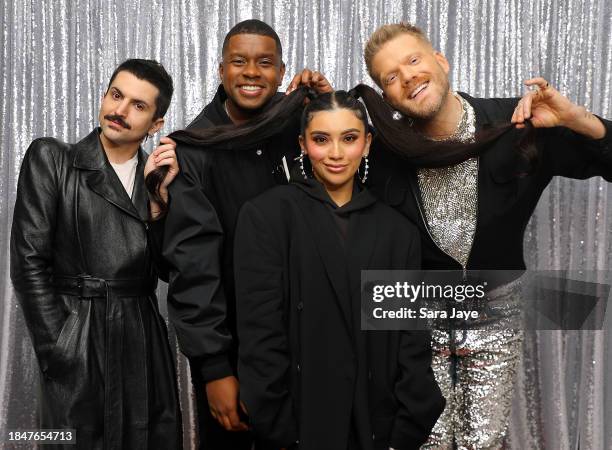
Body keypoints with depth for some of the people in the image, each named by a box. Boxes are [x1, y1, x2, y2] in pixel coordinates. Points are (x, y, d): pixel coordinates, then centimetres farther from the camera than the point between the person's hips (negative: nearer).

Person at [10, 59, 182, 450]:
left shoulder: (160, 175, 9)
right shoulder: (51, 158, 0)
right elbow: (29, 261, -5)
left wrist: (159, 193, -7)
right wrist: (59, 352, -10)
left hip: (147, 343, 4)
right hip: (78, 344, -3)